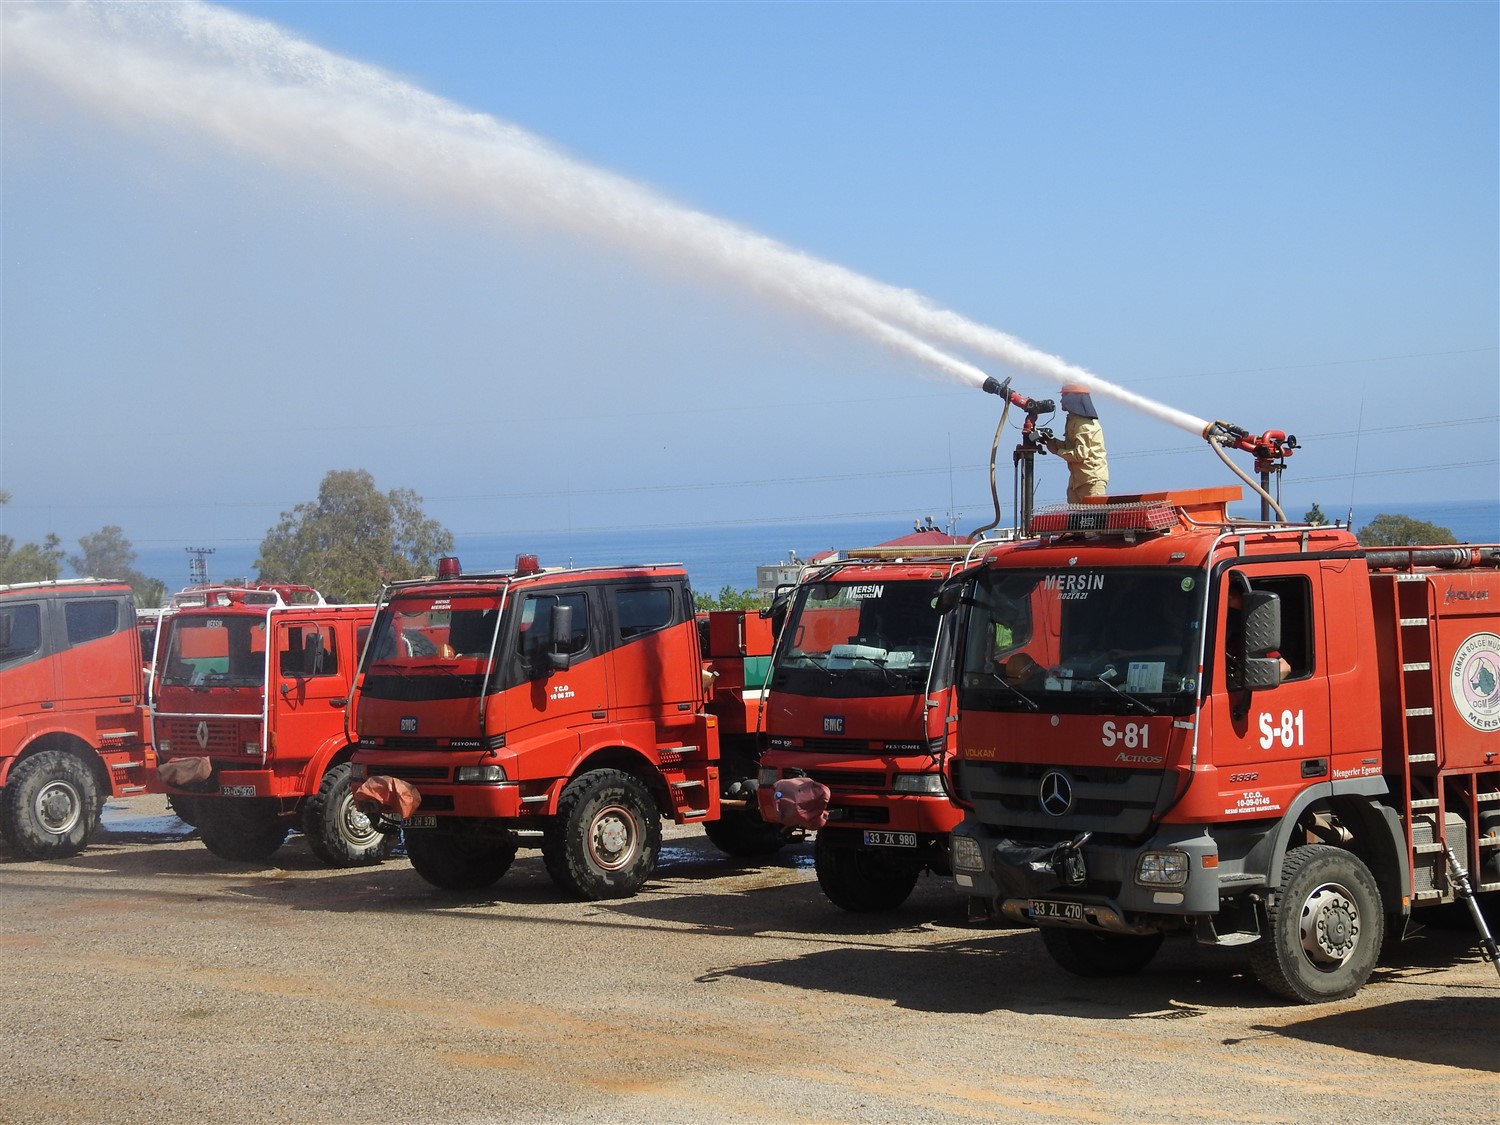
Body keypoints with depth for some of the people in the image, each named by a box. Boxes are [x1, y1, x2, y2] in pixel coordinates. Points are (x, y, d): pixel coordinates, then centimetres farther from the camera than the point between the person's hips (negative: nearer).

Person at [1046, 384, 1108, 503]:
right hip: (1077, 479, 10)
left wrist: (1058, 451, -11)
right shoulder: (1073, 420, 15)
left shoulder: (1084, 425, -16)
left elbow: (1080, 454, -21)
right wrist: (1053, 441, 4)